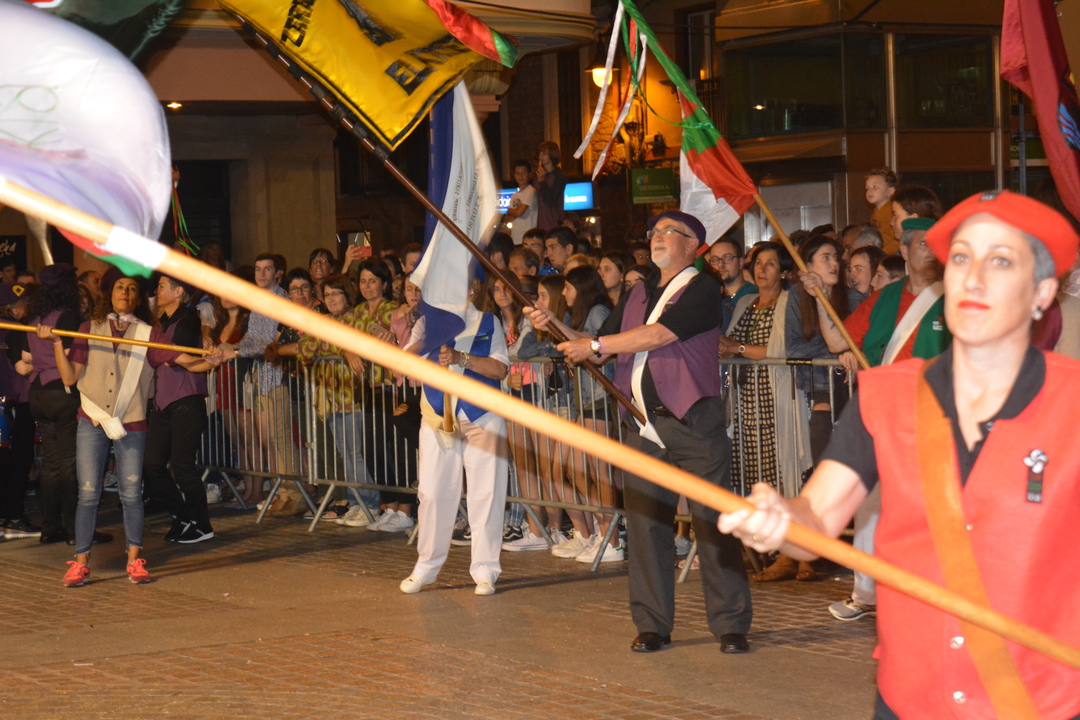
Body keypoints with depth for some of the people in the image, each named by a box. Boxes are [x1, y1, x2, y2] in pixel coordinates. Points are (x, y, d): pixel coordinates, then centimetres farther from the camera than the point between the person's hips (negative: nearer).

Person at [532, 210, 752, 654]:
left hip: (694, 422, -6)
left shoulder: (702, 289, -3)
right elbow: (599, 345, 22)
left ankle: (730, 624, 1)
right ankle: (652, 625, 12)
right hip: (643, 426, 6)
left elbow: (659, 335, -15)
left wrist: (596, 346, -10)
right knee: (645, 525, 5)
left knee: (712, 524, -5)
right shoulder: (640, 294, 19)